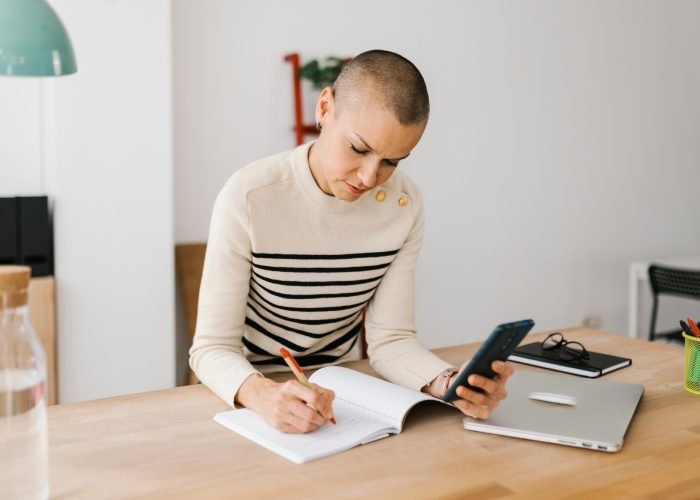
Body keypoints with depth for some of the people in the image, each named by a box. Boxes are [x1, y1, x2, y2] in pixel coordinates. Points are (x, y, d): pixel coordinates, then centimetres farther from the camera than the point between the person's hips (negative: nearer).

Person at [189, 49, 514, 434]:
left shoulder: (404, 205, -9)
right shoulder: (249, 198, -20)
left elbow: (390, 338, -7)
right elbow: (212, 347, -18)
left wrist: (449, 383, -26)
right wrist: (263, 395, -38)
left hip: (342, 393, 2)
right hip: (252, 397, -1)